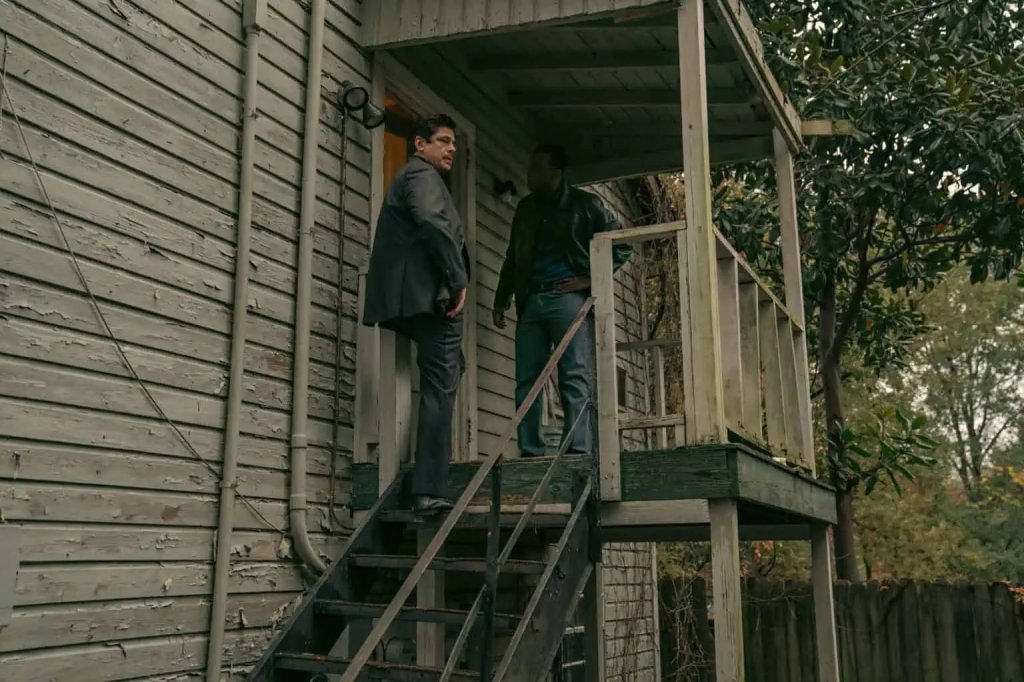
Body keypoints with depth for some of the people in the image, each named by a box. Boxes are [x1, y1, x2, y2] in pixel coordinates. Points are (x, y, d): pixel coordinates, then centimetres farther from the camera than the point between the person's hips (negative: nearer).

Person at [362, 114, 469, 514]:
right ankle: (429, 491, -13)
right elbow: (432, 223, -21)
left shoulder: (407, 179, 30)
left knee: (443, 377, 18)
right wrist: (458, 281, -17)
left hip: (408, 300, 10)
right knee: (440, 387, -11)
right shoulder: (423, 175, -1)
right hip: (430, 296, -10)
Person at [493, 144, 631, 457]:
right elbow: (512, 258, 23)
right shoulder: (526, 208, 19)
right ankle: (530, 452, 3)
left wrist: (591, 279, -6)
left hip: (568, 297, -5)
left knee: (575, 378, -9)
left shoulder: (585, 205, 5)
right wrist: (501, 301, 18)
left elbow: (620, 245, 4)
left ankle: (577, 449, -10)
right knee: (526, 380, 0)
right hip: (530, 300, 5)